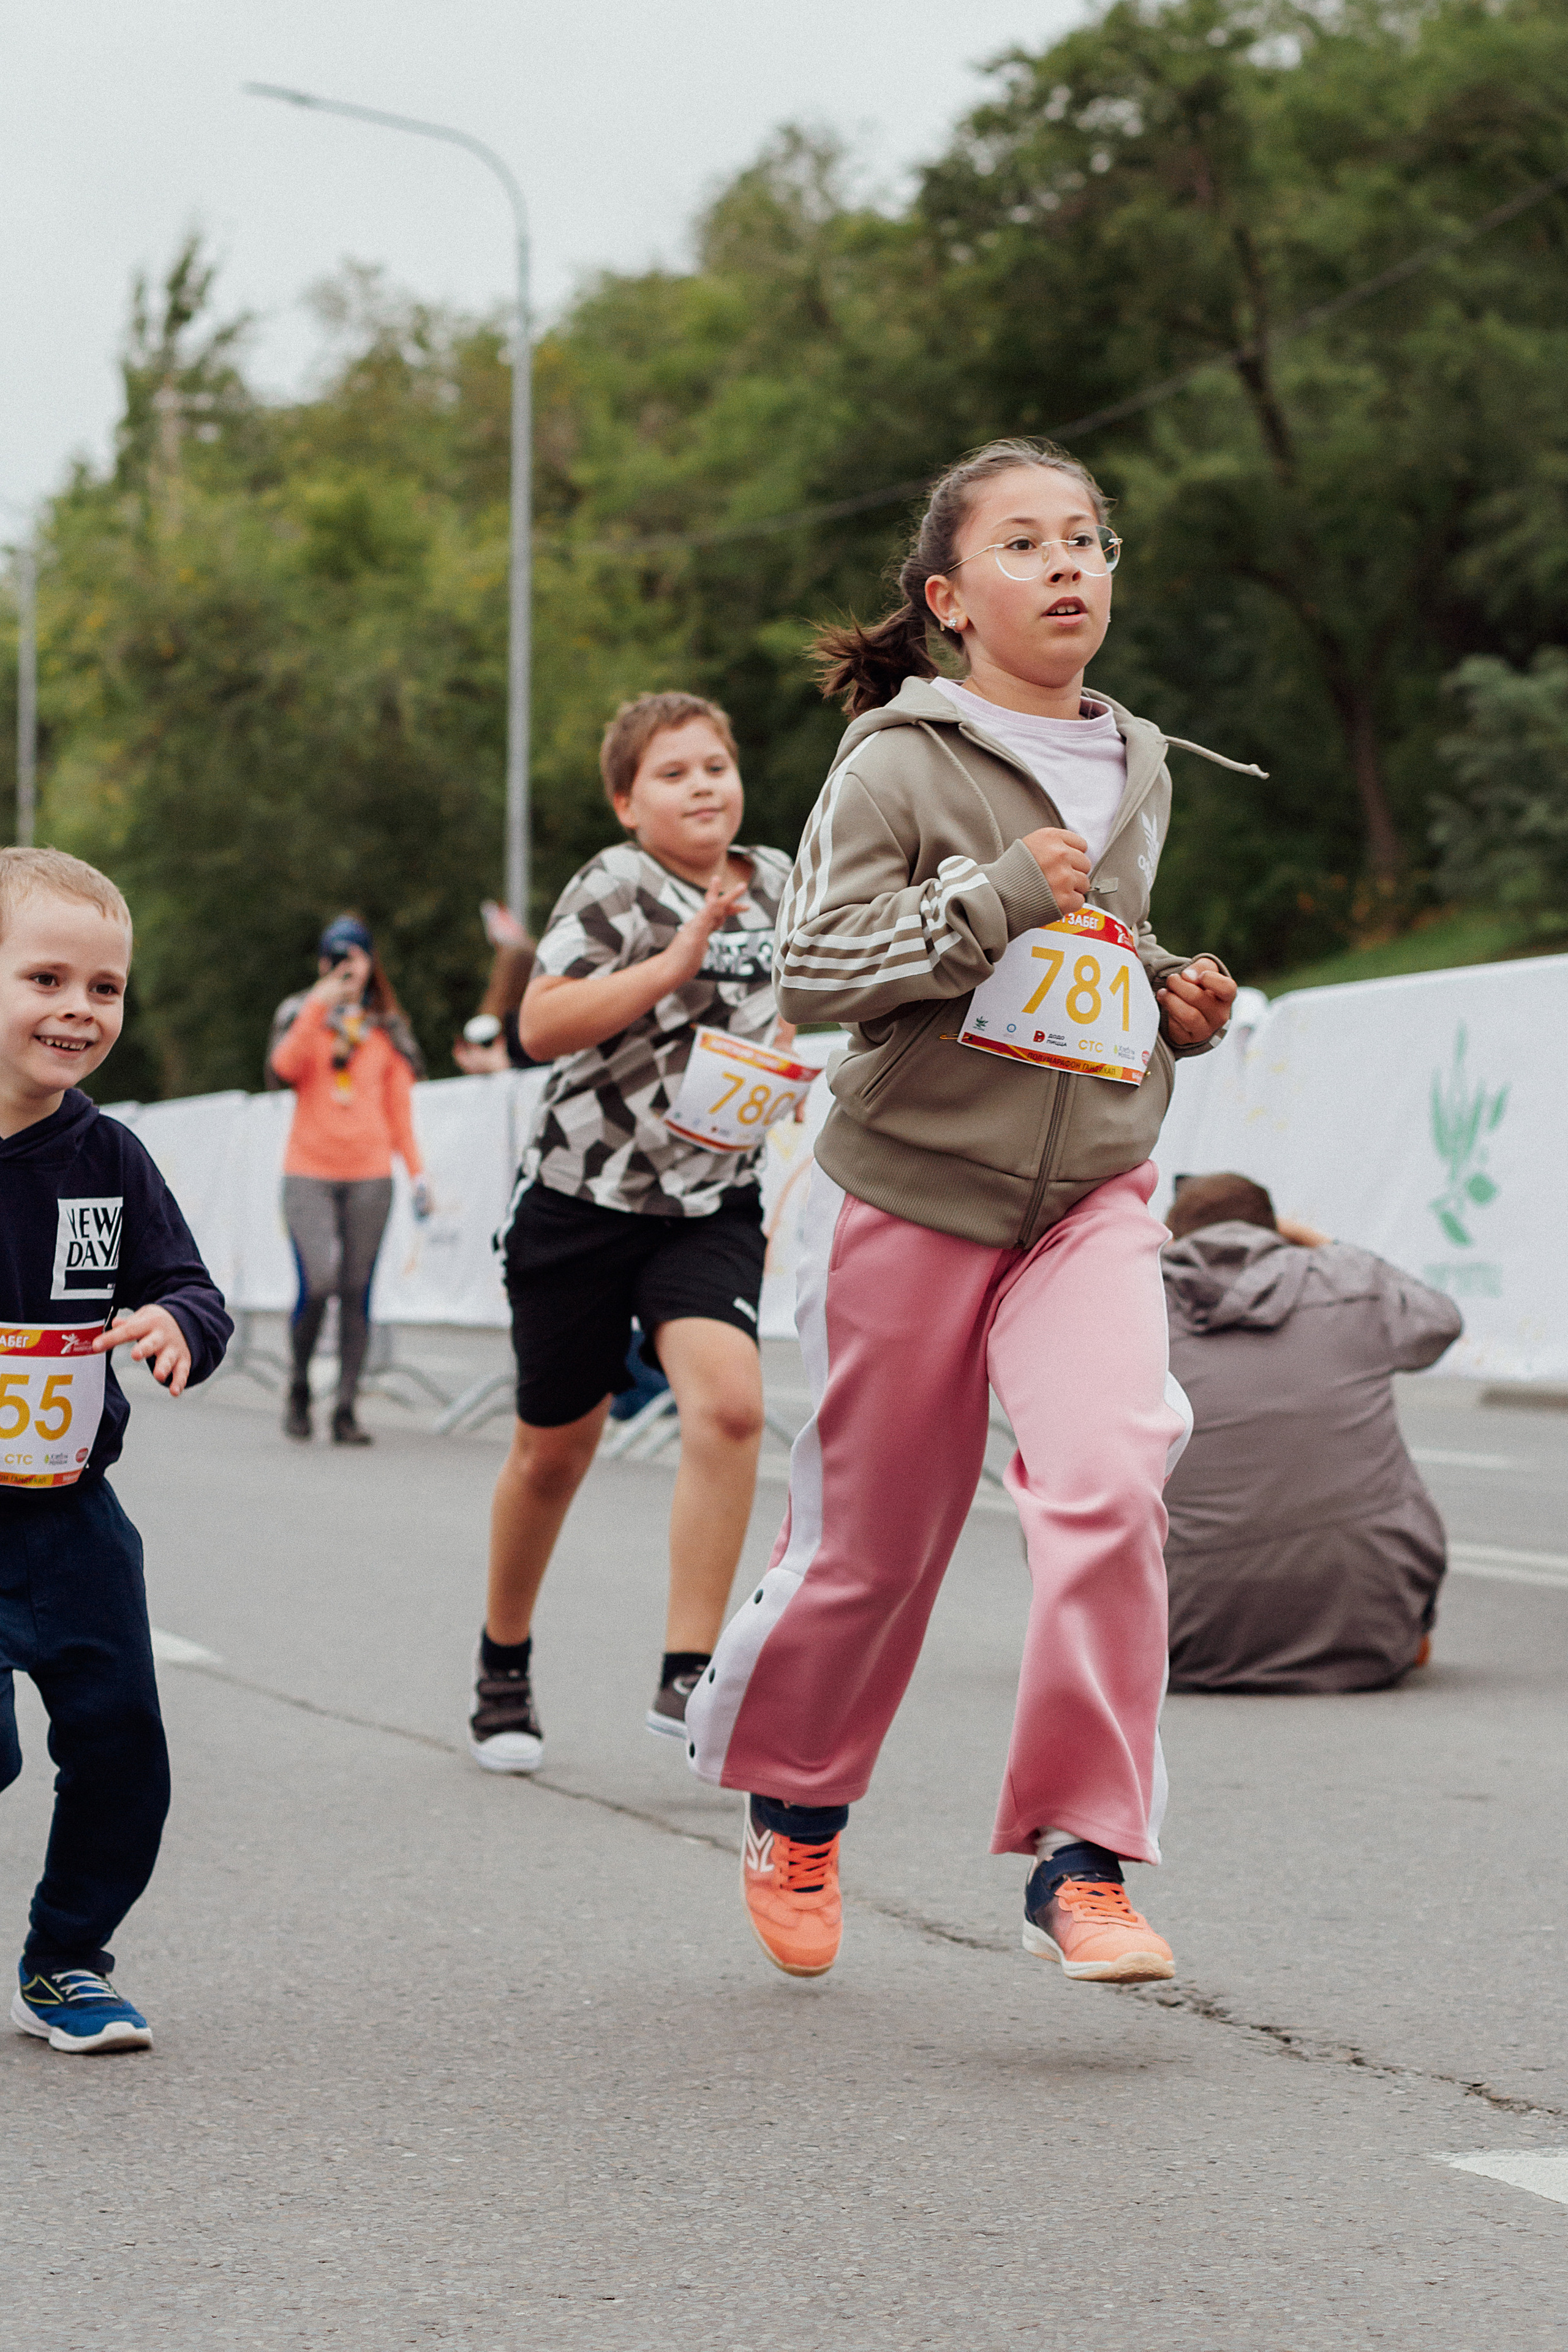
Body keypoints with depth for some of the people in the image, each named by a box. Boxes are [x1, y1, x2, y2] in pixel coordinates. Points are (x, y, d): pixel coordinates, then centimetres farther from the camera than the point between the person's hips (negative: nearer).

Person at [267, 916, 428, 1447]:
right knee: (317, 1284, -14)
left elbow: (399, 1109, 14)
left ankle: (346, 1409, 1)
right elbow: (285, 1067, -11)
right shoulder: (300, 1013, 9)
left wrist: (417, 1171, 5)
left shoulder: (387, 1029, 14)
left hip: (370, 1174, 2)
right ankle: (299, 1388, 8)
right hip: (309, 1171, -2)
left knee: (356, 1293, -2)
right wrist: (319, 1006, -16)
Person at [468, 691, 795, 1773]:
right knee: (556, 1449, 9)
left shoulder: (778, 884, 5)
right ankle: (504, 1667, 32)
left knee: (729, 1401, -23)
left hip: (712, 1205, 3)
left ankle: (688, 1675, -19)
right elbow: (542, 1025, -25)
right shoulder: (614, 887, -11)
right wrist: (682, 956, -28)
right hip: (585, 1196, -3)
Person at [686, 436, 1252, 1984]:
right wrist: (994, 900, -22)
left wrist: (1176, 1000, 7)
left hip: (1091, 1195, 3)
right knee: (873, 1539, 7)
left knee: (1112, 1476, -21)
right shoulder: (899, 766, -6)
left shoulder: (1137, 770, 11)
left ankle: (1082, 1863, -15)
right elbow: (810, 968, -14)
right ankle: (792, 1806, 34)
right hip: (912, 1190, -3)